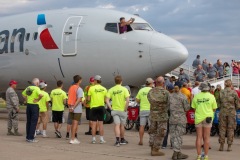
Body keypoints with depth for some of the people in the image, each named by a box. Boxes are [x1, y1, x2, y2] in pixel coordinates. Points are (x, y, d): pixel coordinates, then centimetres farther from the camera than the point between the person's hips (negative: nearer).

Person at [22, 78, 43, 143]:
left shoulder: (28, 88, 9)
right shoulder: (36, 88, -13)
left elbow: (23, 94, 25)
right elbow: (41, 95, -30)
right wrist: (38, 100, -14)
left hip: (28, 105, 7)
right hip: (34, 106, -7)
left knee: (28, 122, 13)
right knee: (33, 122, -3)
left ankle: (27, 137, 18)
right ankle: (31, 138, -5)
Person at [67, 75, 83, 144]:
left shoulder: (70, 88, 10)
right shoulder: (79, 89, -12)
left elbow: (69, 98, 8)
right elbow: (79, 99, -20)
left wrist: (70, 107, 6)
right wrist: (73, 107, -18)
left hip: (71, 108, 7)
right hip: (77, 109, -7)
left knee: (73, 123, 15)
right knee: (75, 124, -4)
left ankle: (73, 138, 23)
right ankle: (72, 139, -5)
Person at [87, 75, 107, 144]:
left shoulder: (91, 88, -6)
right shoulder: (104, 89, 2)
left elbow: (88, 99, -5)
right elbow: (105, 99, 4)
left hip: (93, 107, -2)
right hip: (101, 106, 2)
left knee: (94, 123, 2)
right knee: (101, 123, 6)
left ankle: (93, 139, 4)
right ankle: (101, 139, 6)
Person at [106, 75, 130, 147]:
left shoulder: (111, 90, 0)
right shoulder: (124, 89, -7)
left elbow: (107, 100, -8)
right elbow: (127, 100, -17)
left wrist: (111, 108, -2)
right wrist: (125, 109, -8)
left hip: (114, 110, 1)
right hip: (122, 110, -1)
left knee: (117, 125, -1)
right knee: (122, 125, 13)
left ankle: (117, 140, -17)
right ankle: (122, 140, 29)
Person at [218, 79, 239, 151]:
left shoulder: (221, 92, 1)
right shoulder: (234, 93, -5)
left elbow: (218, 103, 3)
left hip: (222, 112, 2)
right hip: (231, 112, -2)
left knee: (222, 128, 8)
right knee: (230, 129, 5)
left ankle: (221, 146, 7)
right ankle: (229, 146, 5)